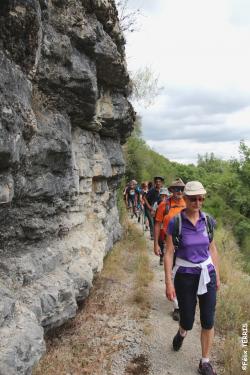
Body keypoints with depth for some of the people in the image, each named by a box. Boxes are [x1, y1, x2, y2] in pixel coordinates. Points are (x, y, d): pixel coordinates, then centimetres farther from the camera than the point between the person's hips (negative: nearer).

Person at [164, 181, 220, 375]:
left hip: (207, 275, 3)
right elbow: (169, 253, -10)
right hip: (185, 276, -2)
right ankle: (182, 332, 48)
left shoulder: (208, 220, -4)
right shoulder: (175, 222, -14)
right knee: (188, 321, 10)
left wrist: (217, 276, 9)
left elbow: (212, 249, 7)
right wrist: (169, 282, -12)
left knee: (208, 321, 9)